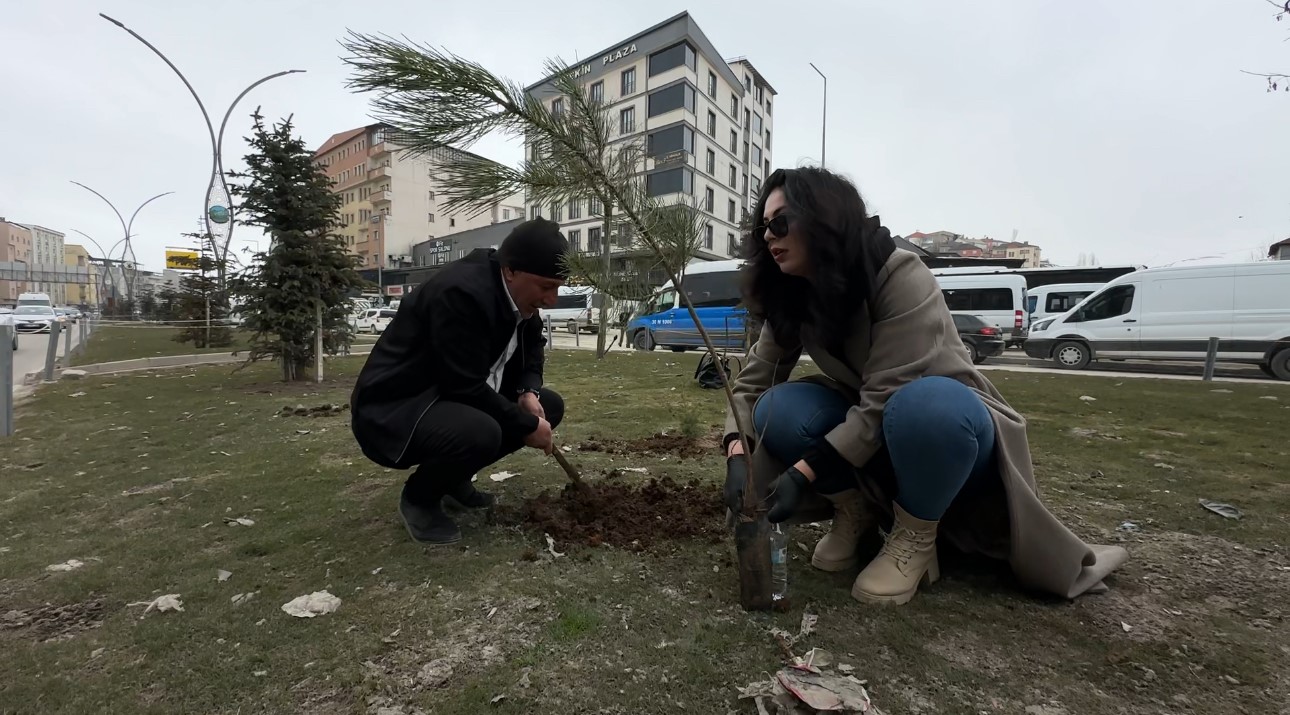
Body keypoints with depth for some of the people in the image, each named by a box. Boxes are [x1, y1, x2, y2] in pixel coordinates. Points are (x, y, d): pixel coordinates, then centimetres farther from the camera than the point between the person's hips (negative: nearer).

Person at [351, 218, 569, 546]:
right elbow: (466, 387, -29)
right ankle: (418, 497, -2)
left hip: (454, 397, 9)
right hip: (393, 408, -9)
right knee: (480, 431, -36)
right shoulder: (460, 292, -29)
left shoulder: (516, 291, -3)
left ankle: (453, 477, 13)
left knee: (549, 406, 3)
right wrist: (527, 425, -19)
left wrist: (528, 390, -7)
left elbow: (531, 345, 13)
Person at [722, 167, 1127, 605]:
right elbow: (751, 382, -9)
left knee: (924, 404, -40)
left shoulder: (902, 276, -26)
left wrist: (803, 472, -33)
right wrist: (737, 456, -26)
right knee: (777, 410, -23)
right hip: (865, 429, 5)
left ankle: (915, 540, -13)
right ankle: (856, 510, 0)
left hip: (947, 417, -4)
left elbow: (886, 399, -31)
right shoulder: (793, 299, -8)